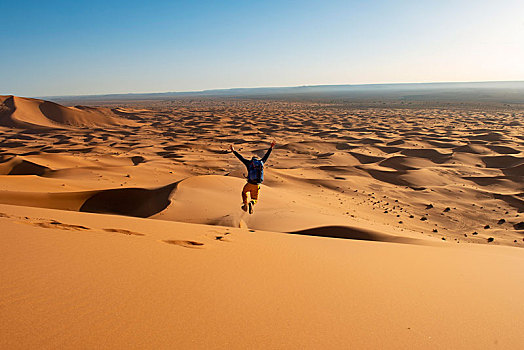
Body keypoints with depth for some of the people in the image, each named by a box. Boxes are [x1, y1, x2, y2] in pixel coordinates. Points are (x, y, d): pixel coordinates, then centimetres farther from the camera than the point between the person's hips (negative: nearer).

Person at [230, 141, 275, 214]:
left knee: (244, 192, 33)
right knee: (254, 200, 17)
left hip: (249, 184, -1)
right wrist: (271, 147, 34)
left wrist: (233, 151, 15)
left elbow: (240, 157, 6)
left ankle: (245, 205, 20)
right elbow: (266, 156, 21)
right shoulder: (261, 162, 9)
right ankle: (251, 204, -18)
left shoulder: (249, 163, 2)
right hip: (257, 186, 1)